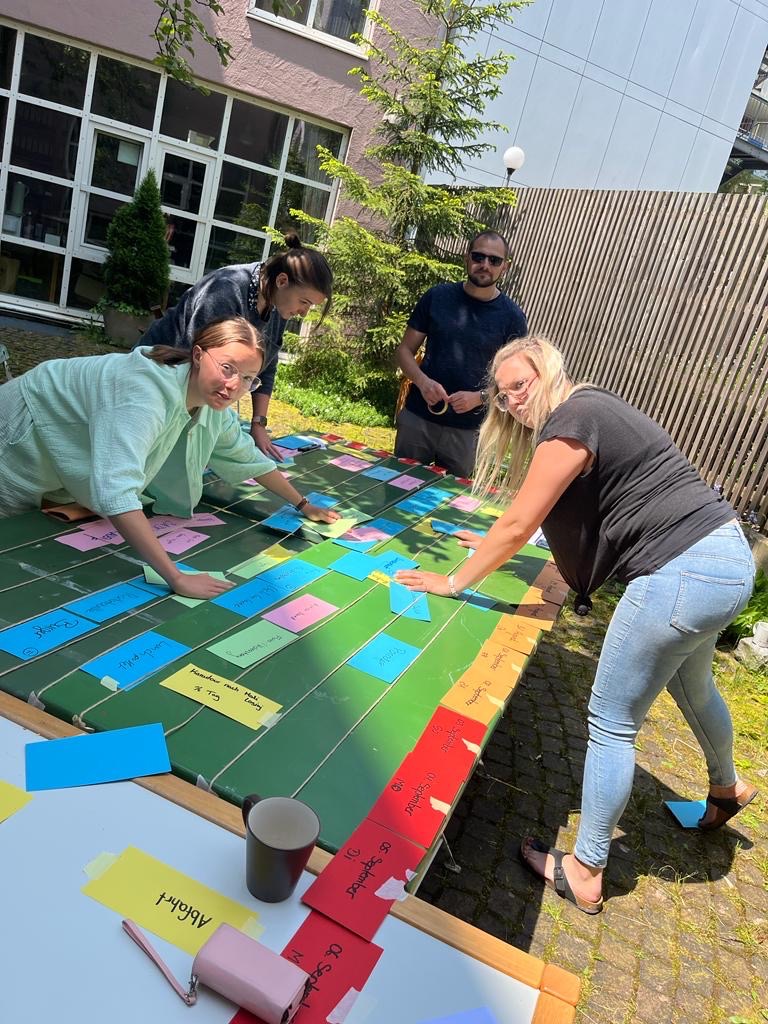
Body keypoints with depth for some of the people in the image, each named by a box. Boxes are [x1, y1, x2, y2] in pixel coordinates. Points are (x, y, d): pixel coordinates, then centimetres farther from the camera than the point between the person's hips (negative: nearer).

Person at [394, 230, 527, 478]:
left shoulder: (512, 317, -2)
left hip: (467, 431, -1)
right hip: (416, 419, 1)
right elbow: (405, 350, 4)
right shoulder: (437, 297, 0)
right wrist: (422, 381, -16)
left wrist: (480, 397, -18)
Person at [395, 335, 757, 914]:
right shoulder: (593, 411, 16)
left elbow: (518, 525, -13)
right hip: (725, 556, 11)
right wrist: (497, 547, 33)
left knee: (612, 723, 1)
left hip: (681, 573, -11)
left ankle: (584, 875, 17)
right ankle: (726, 787, 60)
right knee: (690, 684, 33)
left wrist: (454, 582, -2)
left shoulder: (570, 420, -14)